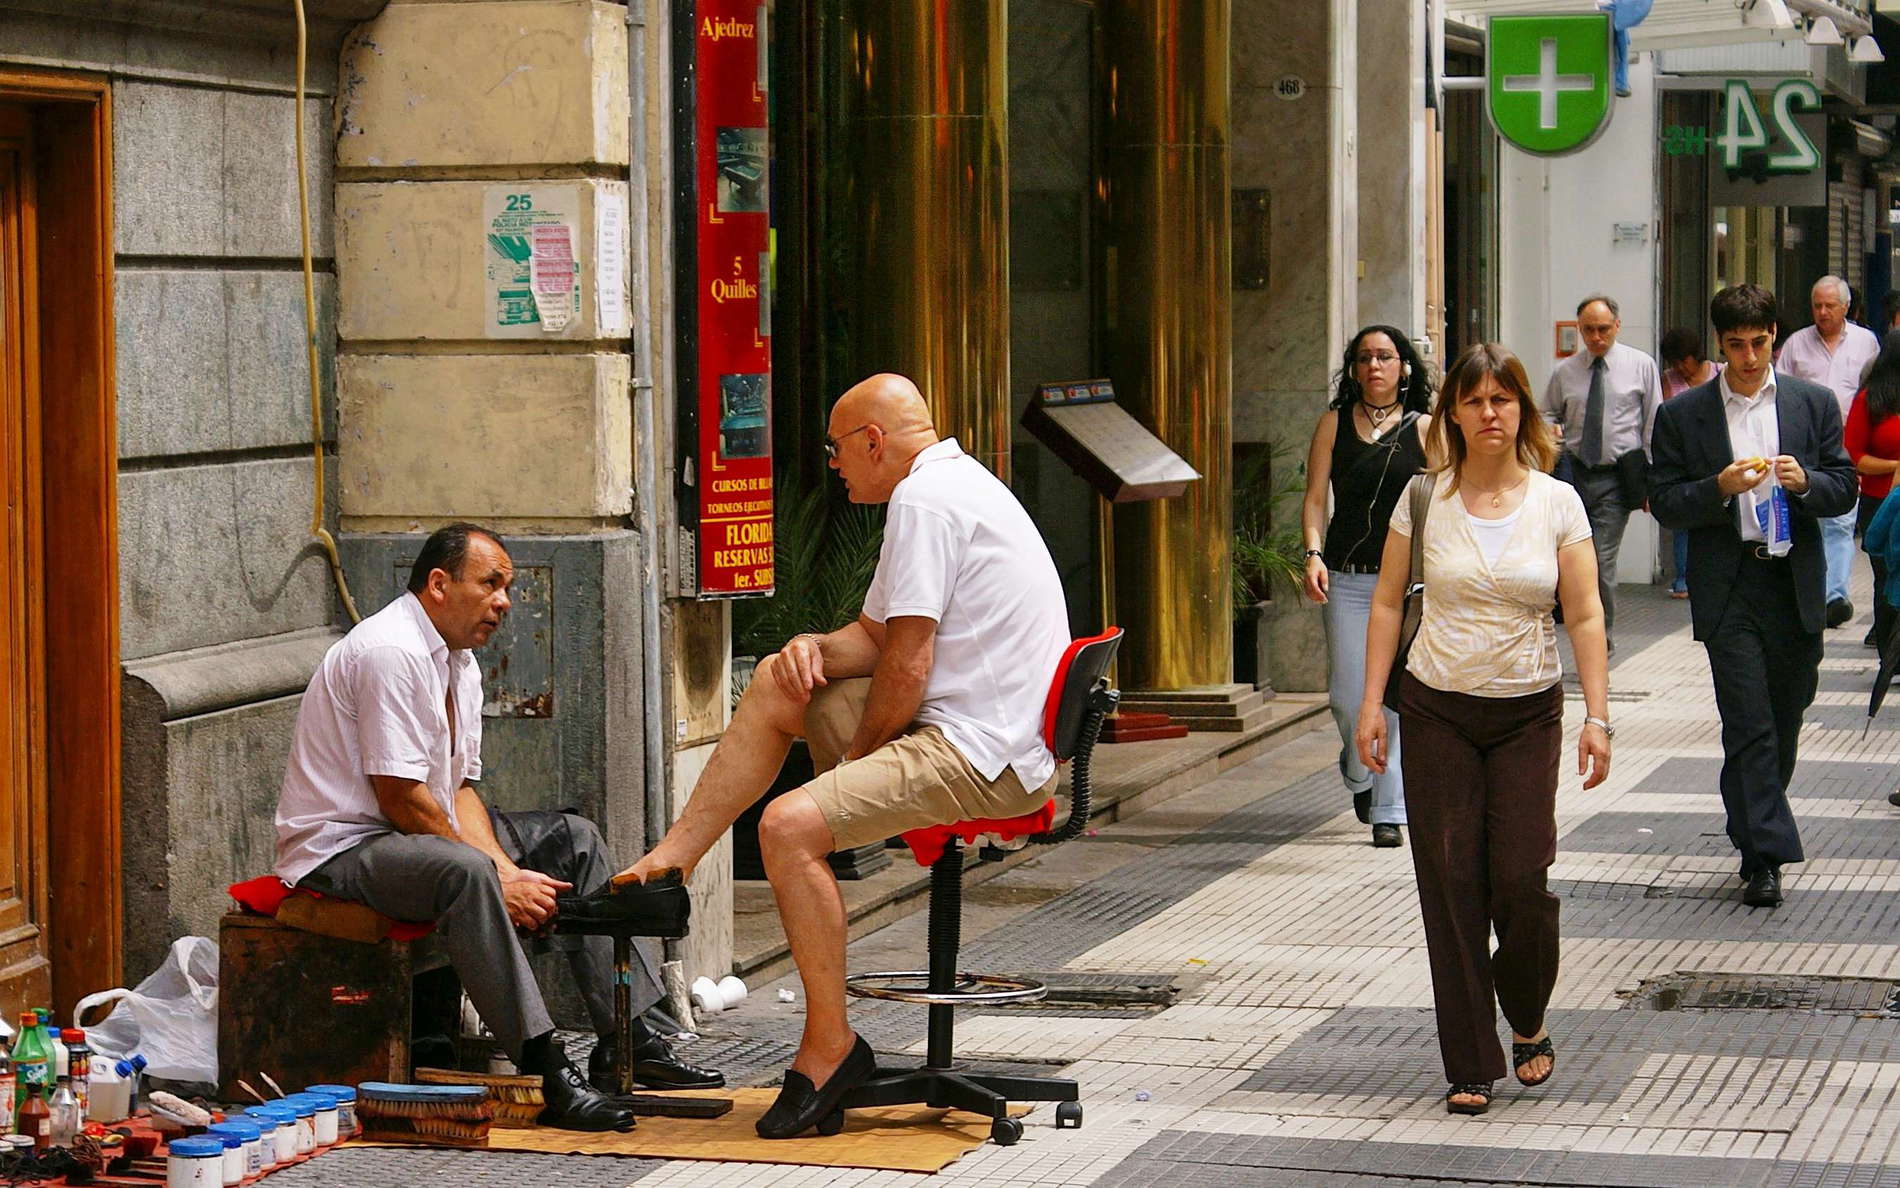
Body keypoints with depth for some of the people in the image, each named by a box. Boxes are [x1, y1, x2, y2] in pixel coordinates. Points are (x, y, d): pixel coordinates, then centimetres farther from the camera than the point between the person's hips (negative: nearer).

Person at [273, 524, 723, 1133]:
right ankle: (544, 1072, -40)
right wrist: (498, 876, -20)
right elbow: (402, 798, -24)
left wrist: (506, 867, -9)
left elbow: (459, 789, 9)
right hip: (341, 848, -11)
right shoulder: (389, 652, -21)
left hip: (417, 834, 11)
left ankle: (627, 1041, 3)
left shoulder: (460, 664, 11)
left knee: (571, 837, 8)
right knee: (463, 870, -38)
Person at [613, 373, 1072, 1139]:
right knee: (778, 686, 17)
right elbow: (875, 637, 23)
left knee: (790, 825, -24)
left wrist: (860, 755, -5)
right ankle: (673, 858, 16)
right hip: (983, 731, 11)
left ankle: (830, 1046, -16)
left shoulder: (923, 500, -15)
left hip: (981, 758, -11)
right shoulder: (953, 484, 19)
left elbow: (906, 666, -19)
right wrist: (814, 646, 3)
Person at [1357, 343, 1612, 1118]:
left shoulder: (1556, 503, 0)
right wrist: (1371, 704, -1)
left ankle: (1528, 1024, 23)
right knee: (1452, 884, -1)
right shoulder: (1424, 498, 0)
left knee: (1522, 881, -7)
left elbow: (1585, 617, -1)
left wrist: (1597, 717, -8)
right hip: (1437, 710, 0)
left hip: (1528, 712, 0)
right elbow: (1387, 603, 5)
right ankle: (1471, 1067, 7)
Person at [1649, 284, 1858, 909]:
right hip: (1727, 590, -2)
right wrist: (1719, 488, -18)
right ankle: (1763, 856, -9)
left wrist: (1805, 482, -15)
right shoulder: (1682, 415, 2)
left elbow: (1844, 489, 6)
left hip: (1796, 586, 3)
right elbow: (1665, 503, 0)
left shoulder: (1814, 404, 7)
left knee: (1784, 720, 12)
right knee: (1748, 723, -9)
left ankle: (1758, 829, 30)